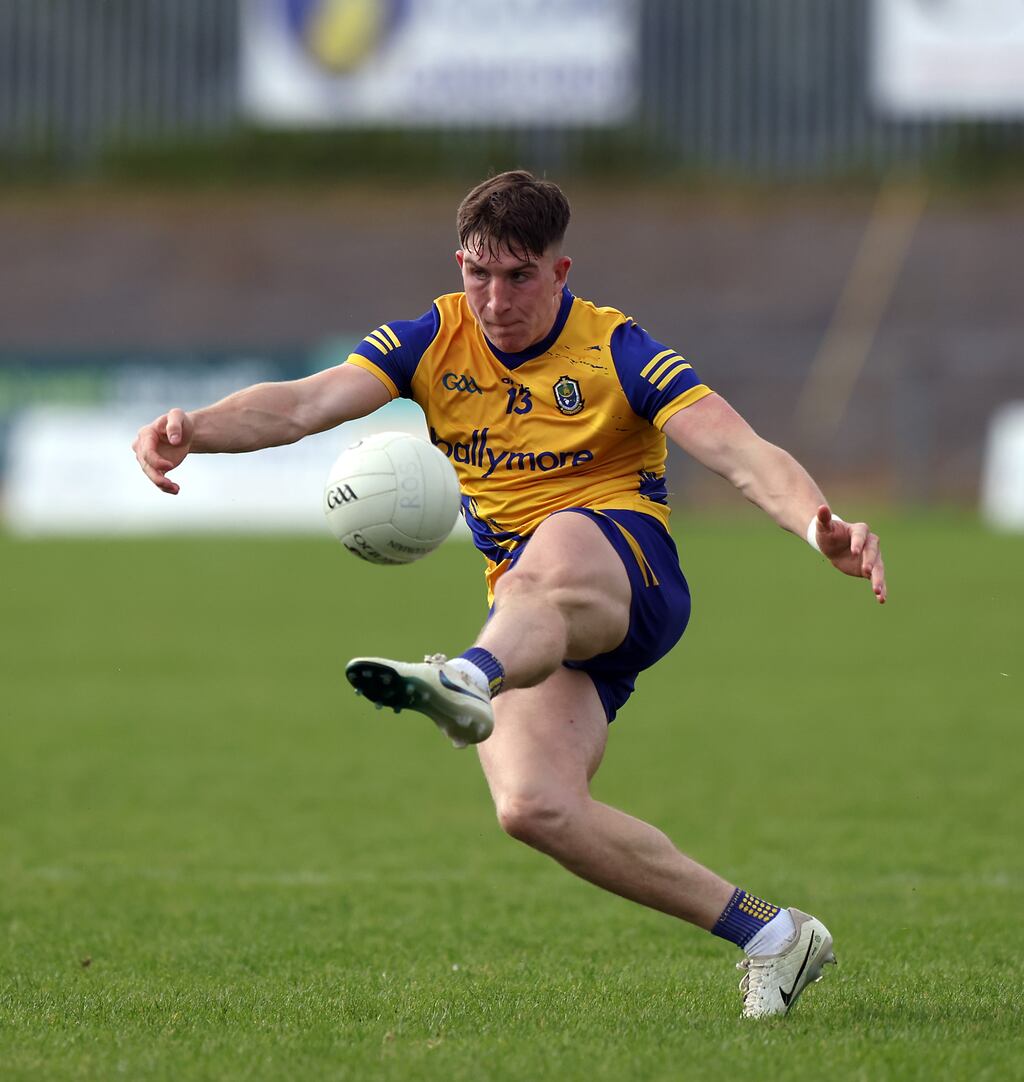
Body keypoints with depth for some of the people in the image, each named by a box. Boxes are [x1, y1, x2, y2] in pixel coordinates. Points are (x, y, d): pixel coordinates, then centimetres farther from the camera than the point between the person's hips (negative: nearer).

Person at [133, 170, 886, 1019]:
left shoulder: (615, 352, -5)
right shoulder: (435, 343, 7)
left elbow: (745, 455, -16)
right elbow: (305, 404, -7)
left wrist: (821, 526, -36)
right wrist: (193, 428, -26)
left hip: (630, 576, -5)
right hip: (528, 617, 5)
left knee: (556, 546, -42)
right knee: (533, 808, -22)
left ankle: (468, 681, -76)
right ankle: (769, 934, -12)